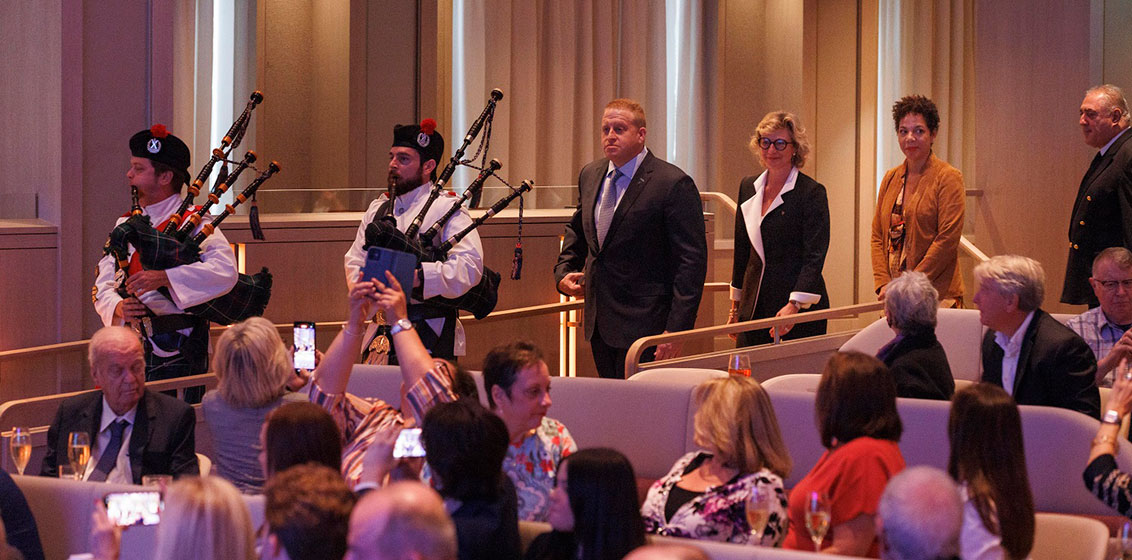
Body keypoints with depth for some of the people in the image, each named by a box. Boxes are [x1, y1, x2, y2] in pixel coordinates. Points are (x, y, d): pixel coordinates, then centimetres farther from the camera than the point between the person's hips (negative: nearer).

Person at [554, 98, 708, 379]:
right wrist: (563, 272, 10)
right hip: (599, 323, 7)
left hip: (643, 323, -7)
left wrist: (677, 329, -19)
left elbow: (692, 260, -14)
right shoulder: (590, 175, 10)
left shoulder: (674, 184, -13)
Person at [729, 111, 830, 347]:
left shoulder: (811, 192, -6)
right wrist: (736, 304, 19)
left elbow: (814, 256, -12)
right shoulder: (748, 187, 12)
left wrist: (795, 305, -22)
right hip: (754, 307, 6)